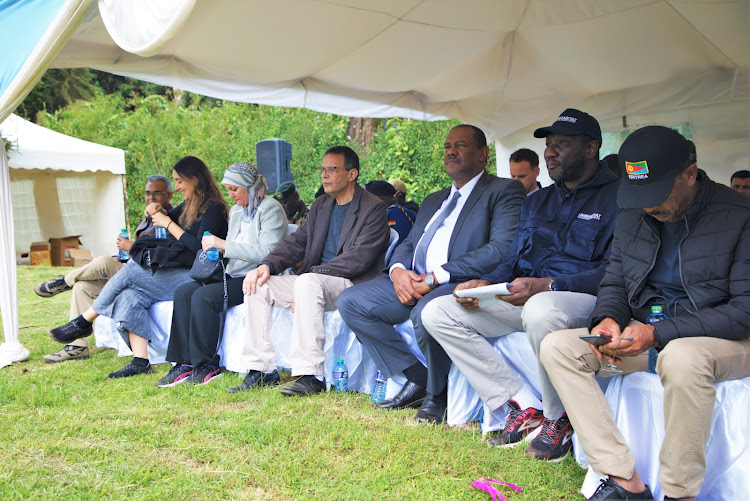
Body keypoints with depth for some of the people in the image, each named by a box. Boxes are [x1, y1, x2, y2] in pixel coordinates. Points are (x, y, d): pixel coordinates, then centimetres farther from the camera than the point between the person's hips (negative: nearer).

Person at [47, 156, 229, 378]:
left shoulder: (213, 208, -8)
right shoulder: (190, 205, 20)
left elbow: (199, 249, -17)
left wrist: (169, 224, -11)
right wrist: (157, 211, 11)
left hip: (195, 278, -9)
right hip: (175, 274, 9)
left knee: (128, 273, -16)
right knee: (129, 296, -17)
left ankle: (83, 322, 0)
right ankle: (140, 361, -23)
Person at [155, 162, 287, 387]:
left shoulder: (270, 209, -7)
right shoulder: (236, 211, 20)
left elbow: (266, 252, -20)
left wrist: (224, 245, -18)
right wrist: (217, 248, 3)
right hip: (234, 276, 9)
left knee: (204, 296, -26)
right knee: (183, 292, -9)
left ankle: (206, 365, -16)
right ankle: (186, 363, -12)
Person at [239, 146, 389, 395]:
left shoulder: (374, 208, -7)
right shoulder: (320, 205, 17)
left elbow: (359, 259, -17)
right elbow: (296, 242, 11)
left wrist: (314, 271, -21)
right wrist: (267, 265, -8)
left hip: (352, 285, -8)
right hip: (313, 280, 8)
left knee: (307, 282, -36)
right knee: (259, 284, -8)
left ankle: (311, 375, -33)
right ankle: (262, 369, -5)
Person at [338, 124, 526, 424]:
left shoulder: (504, 191, 2)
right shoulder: (433, 200, 29)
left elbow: (503, 249, -14)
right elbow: (408, 244, 23)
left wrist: (437, 276, -18)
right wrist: (398, 270, -4)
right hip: (411, 282, 8)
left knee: (426, 312, -38)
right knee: (350, 302, -7)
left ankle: (436, 394, -9)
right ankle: (417, 379, -2)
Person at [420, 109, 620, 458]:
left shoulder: (618, 196, -2)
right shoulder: (536, 202, 23)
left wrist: (548, 285, -25)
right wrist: (486, 284, -2)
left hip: (584, 298, -7)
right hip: (526, 296, 7)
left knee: (540, 310, -43)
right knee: (437, 312, -9)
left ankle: (558, 419, -15)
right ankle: (525, 407, -11)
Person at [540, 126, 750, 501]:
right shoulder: (631, 217, 7)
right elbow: (615, 283, 15)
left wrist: (660, 333, -25)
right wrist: (607, 319, -10)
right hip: (645, 335, 6)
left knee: (682, 357, -41)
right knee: (557, 346, -14)